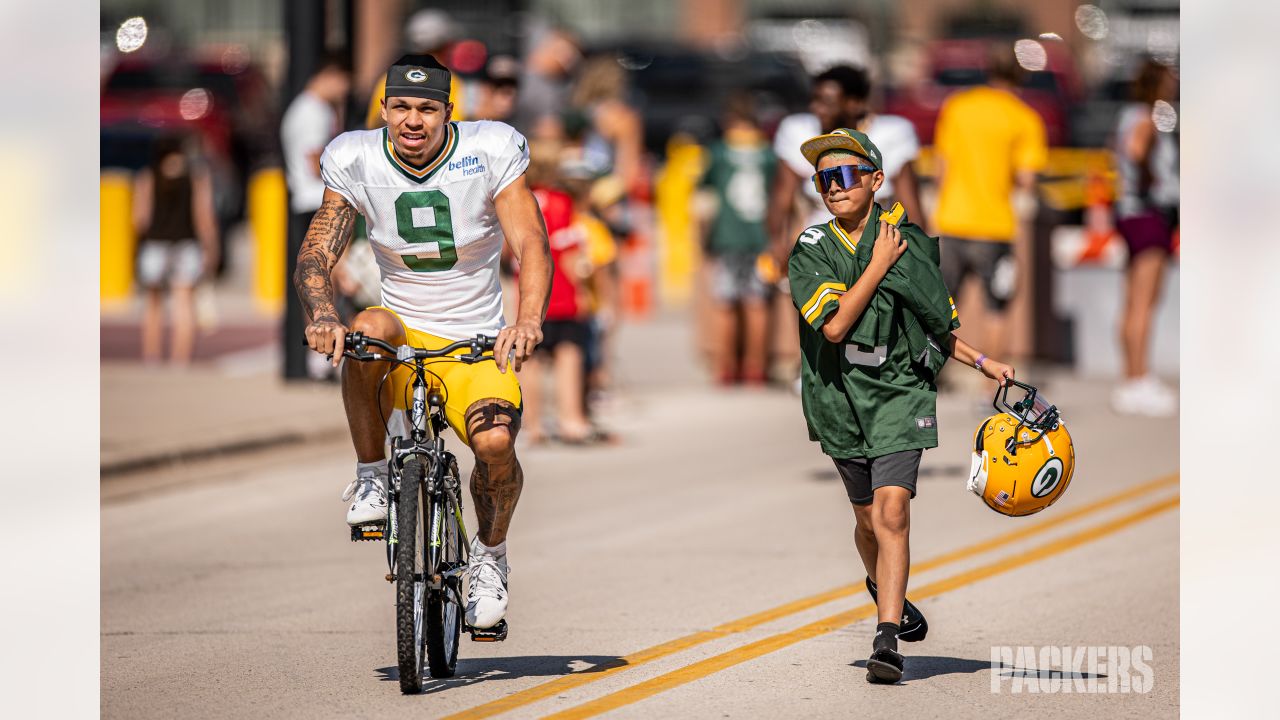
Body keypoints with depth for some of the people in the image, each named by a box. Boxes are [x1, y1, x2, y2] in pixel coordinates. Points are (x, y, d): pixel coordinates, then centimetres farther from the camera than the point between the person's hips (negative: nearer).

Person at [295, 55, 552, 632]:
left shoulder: (491, 152, -9)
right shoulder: (356, 161, -5)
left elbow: (531, 244, -16)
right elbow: (316, 256, -9)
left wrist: (528, 320, -36)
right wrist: (322, 315, -31)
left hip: (475, 346, -1)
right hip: (403, 334, 1)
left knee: (495, 441, -28)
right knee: (369, 327, -36)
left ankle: (490, 553, 3)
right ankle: (370, 477, -16)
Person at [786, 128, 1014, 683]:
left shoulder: (911, 242, 2)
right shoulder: (811, 251, -4)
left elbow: (938, 325, 16)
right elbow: (834, 324, -19)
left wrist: (981, 361, 6)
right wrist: (879, 265, -15)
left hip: (900, 392, -1)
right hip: (840, 396, 1)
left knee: (892, 509, -17)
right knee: (868, 518, 15)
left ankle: (887, 640, -21)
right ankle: (883, 587, 47)